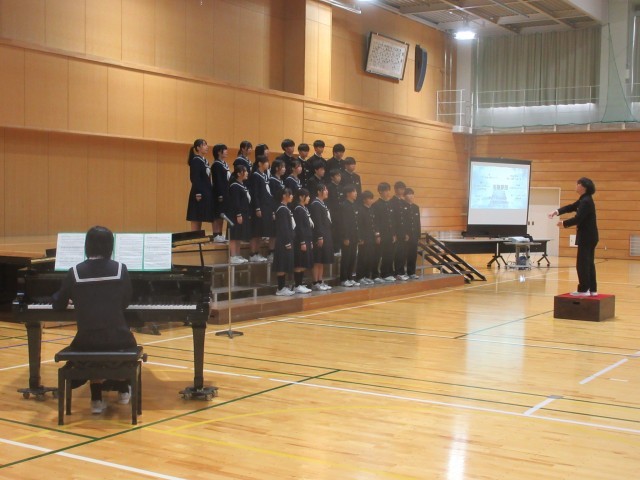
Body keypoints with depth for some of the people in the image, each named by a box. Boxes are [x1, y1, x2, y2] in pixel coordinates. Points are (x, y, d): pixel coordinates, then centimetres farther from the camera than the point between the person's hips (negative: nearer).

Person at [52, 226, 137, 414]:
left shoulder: (74, 272, -4)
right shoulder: (120, 269, -5)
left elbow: (58, 305, 7)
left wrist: (76, 300, 30)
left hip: (87, 340, 1)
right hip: (116, 338, 0)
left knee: (94, 349, 36)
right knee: (128, 343, 35)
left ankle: (97, 399, 28)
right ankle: (123, 390, 45)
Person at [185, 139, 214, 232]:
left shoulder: (205, 161, 16)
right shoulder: (195, 161, -9)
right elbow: (195, 179, -16)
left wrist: (209, 193, 13)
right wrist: (197, 193, -21)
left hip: (206, 193, 8)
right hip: (199, 194, -8)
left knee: (199, 219, 9)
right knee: (195, 220, -6)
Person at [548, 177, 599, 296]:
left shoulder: (586, 201, -19)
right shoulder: (584, 199, 14)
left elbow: (578, 219, -23)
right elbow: (571, 207, 14)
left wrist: (564, 223, -10)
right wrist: (557, 211, -2)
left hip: (586, 237, -10)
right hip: (589, 236, 10)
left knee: (582, 264, -5)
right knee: (588, 263, 12)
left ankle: (584, 290, -2)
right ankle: (592, 289, 15)